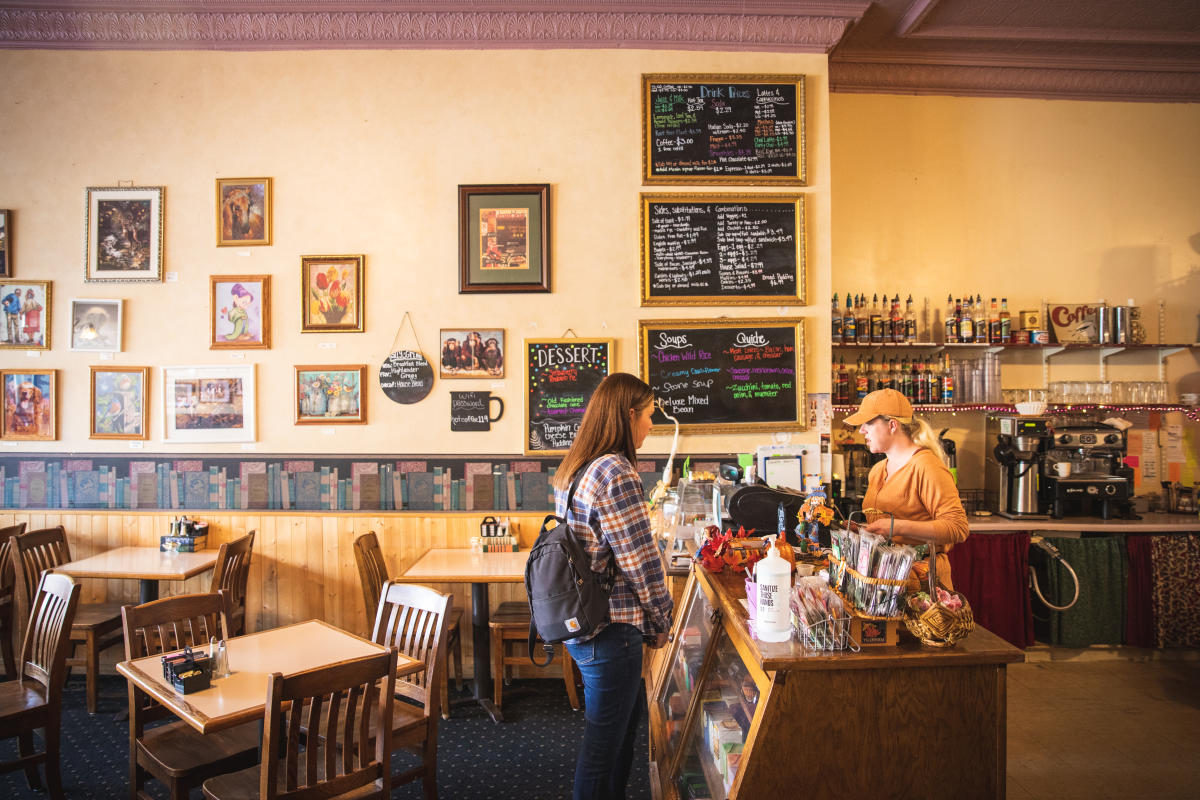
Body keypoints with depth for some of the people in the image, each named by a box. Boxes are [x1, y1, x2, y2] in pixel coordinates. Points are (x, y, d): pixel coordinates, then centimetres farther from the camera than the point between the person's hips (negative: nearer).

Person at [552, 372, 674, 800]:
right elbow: (641, 560, -21)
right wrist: (660, 622, -6)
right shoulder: (616, 473, -22)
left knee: (630, 713, 26)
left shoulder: (574, 468, 8)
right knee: (605, 740, 7)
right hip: (609, 629, -10)